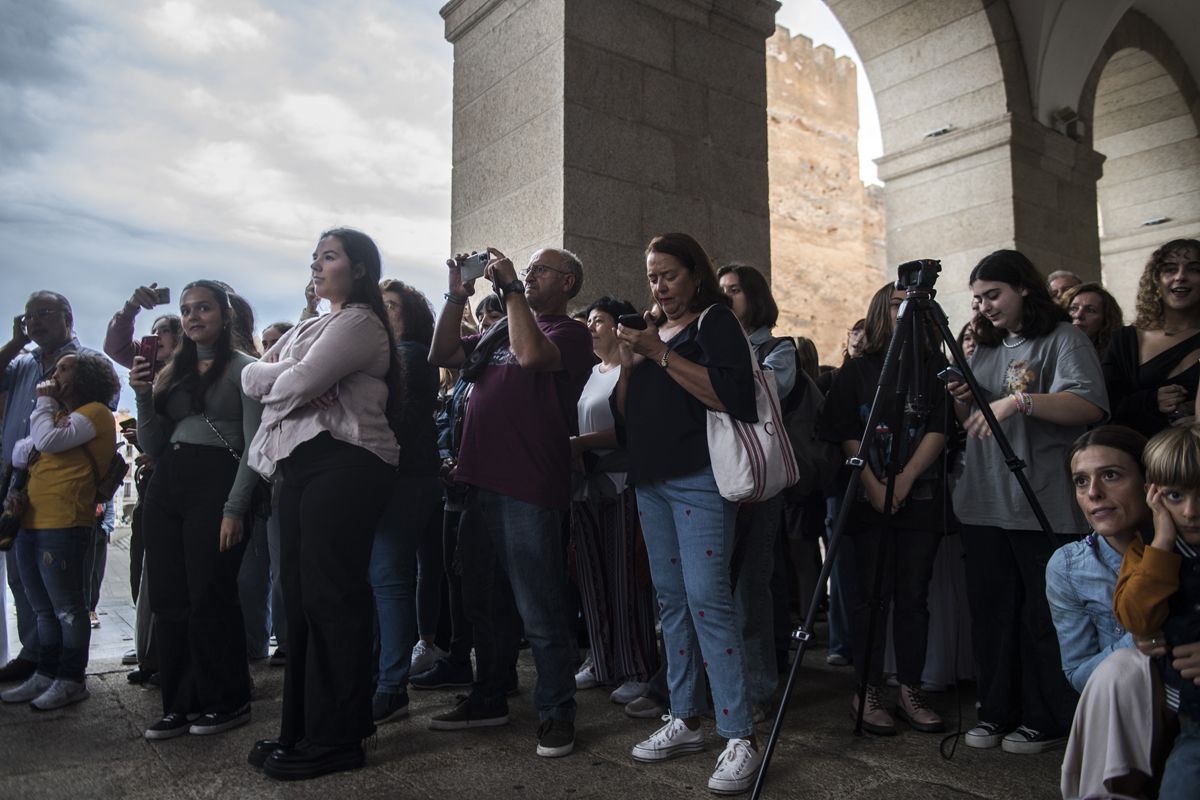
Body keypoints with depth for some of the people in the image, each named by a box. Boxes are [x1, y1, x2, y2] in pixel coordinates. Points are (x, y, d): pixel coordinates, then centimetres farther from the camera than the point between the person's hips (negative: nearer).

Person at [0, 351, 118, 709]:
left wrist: (45, 401, -4)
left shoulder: (95, 412, -6)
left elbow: (48, 441, -19)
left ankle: (72, 680, 7)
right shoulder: (60, 413, 23)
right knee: (44, 609, 15)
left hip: (63, 526, -9)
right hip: (30, 522, 9)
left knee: (67, 608, -1)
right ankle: (46, 674, 24)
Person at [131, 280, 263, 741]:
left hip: (216, 483, -6)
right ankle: (179, 704, 18)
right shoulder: (171, 371, 17)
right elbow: (152, 448, 15)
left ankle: (227, 701, 12)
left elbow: (254, 445, -8)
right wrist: (144, 397, 0)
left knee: (209, 597, -3)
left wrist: (235, 509, -16)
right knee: (168, 601, 6)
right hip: (166, 487, 6)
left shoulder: (243, 368, -1)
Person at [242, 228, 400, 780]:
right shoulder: (310, 327, 24)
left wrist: (287, 375, 4)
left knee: (330, 598, -6)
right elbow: (251, 378, 16)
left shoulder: (360, 321, -5)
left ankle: (336, 739, 3)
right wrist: (285, 374, -2)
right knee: (300, 596, 10)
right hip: (301, 466, 9)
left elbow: (296, 384, -16)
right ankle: (302, 728, 20)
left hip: (343, 465, -9)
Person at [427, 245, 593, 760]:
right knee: (483, 602, 17)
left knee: (540, 609, -2)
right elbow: (442, 355, 15)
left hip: (528, 490, -8)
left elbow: (532, 354, -22)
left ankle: (556, 711, 12)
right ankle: (489, 698, 32)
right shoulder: (499, 331, 20)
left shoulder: (571, 333, -2)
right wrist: (457, 296, 5)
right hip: (478, 481, 8)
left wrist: (510, 287, -13)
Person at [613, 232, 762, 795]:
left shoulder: (715, 321, 0)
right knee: (671, 600, 9)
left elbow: (733, 396, -17)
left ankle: (741, 740, -6)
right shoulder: (649, 329, 19)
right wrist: (628, 364, 0)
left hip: (699, 478, -7)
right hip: (650, 481, 7)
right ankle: (684, 721, 18)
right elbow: (625, 415, 18)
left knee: (707, 600, -12)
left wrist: (661, 355, -17)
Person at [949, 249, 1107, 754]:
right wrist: (964, 401, 2)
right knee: (991, 611, 10)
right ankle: (998, 712, 21)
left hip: (1045, 507, -6)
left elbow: (1089, 407, -16)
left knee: (1043, 616, 1)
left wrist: (1020, 399, -25)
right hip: (985, 504, 7)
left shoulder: (1063, 339, -2)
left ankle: (1048, 721, 15)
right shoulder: (983, 349, 19)